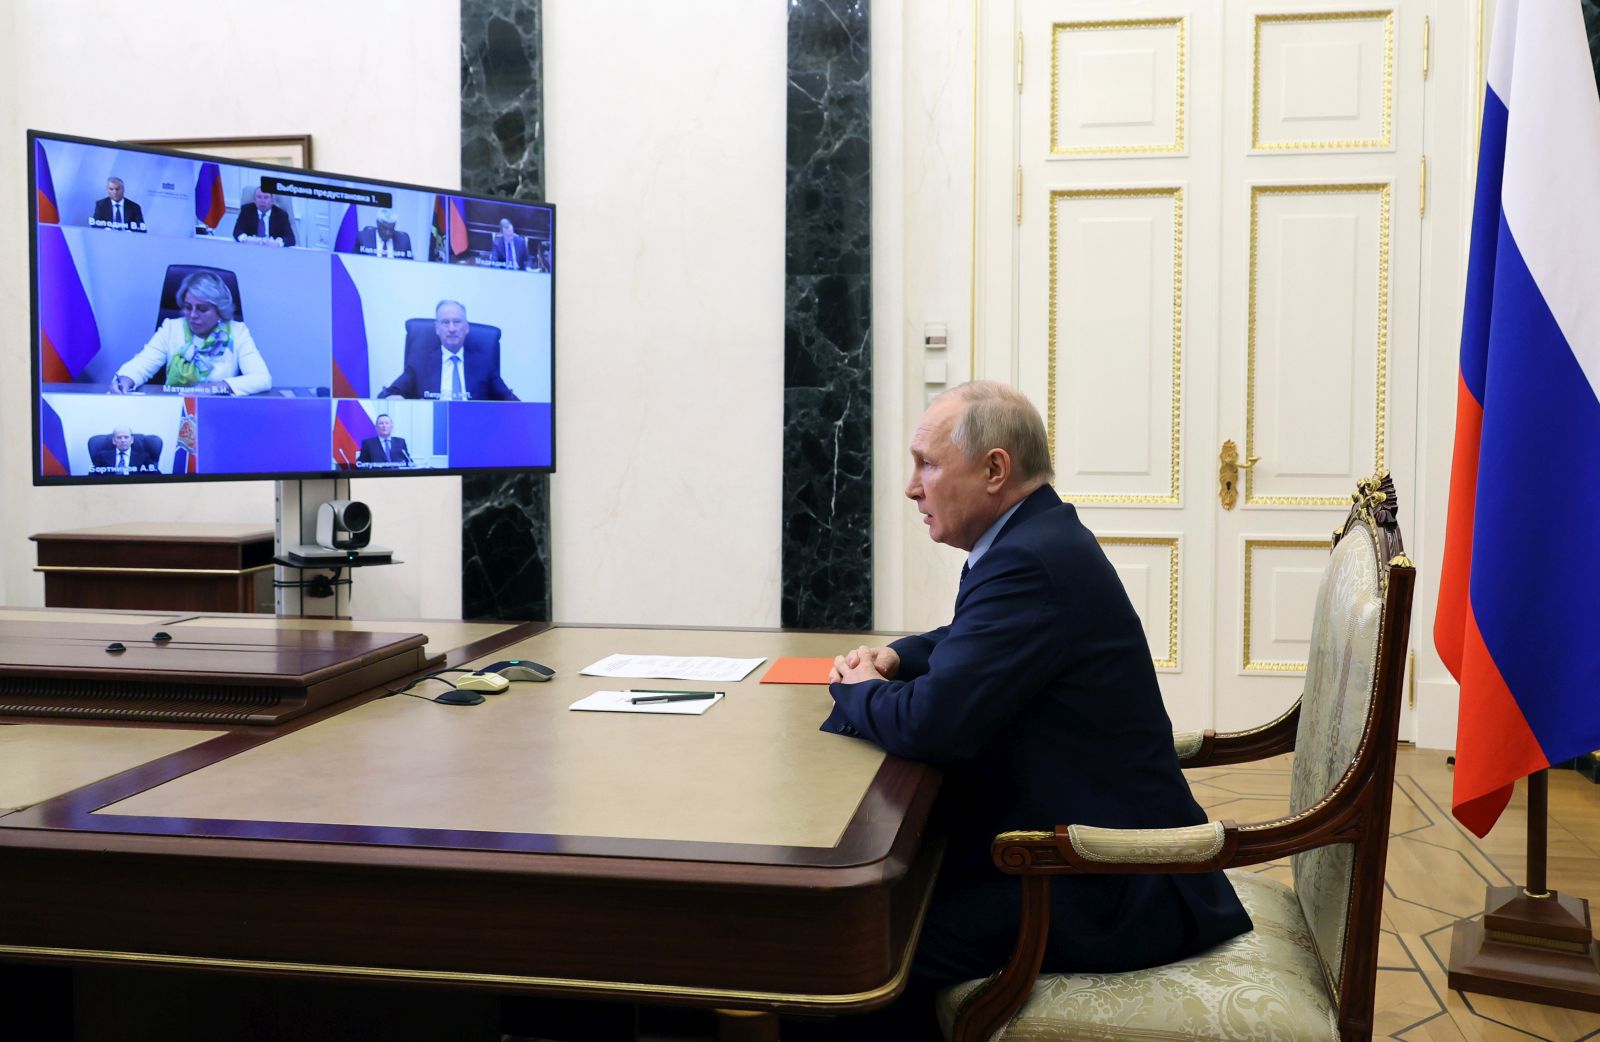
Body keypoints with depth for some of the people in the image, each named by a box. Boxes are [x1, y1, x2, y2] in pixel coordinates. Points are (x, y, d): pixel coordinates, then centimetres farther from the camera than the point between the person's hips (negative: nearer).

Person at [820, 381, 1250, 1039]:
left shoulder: (1032, 561, -23)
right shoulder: (1039, 537, 10)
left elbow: (931, 723, -28)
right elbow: (968, 642, 28)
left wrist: (855, 689, -7)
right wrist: (893, 658, 8)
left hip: (1115, 895, -11)